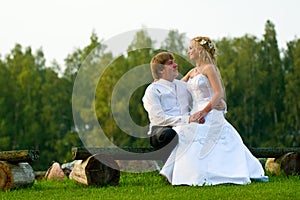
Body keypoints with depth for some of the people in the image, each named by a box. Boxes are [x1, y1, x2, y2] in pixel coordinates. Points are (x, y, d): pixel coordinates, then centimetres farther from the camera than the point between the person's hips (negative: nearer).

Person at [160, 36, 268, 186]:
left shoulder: (209, 68, -7)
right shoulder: (192, 72, 17)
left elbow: (219, 94, -15)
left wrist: (204, 111, -23)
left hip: (210, 114, -8)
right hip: (196, 114, 8)